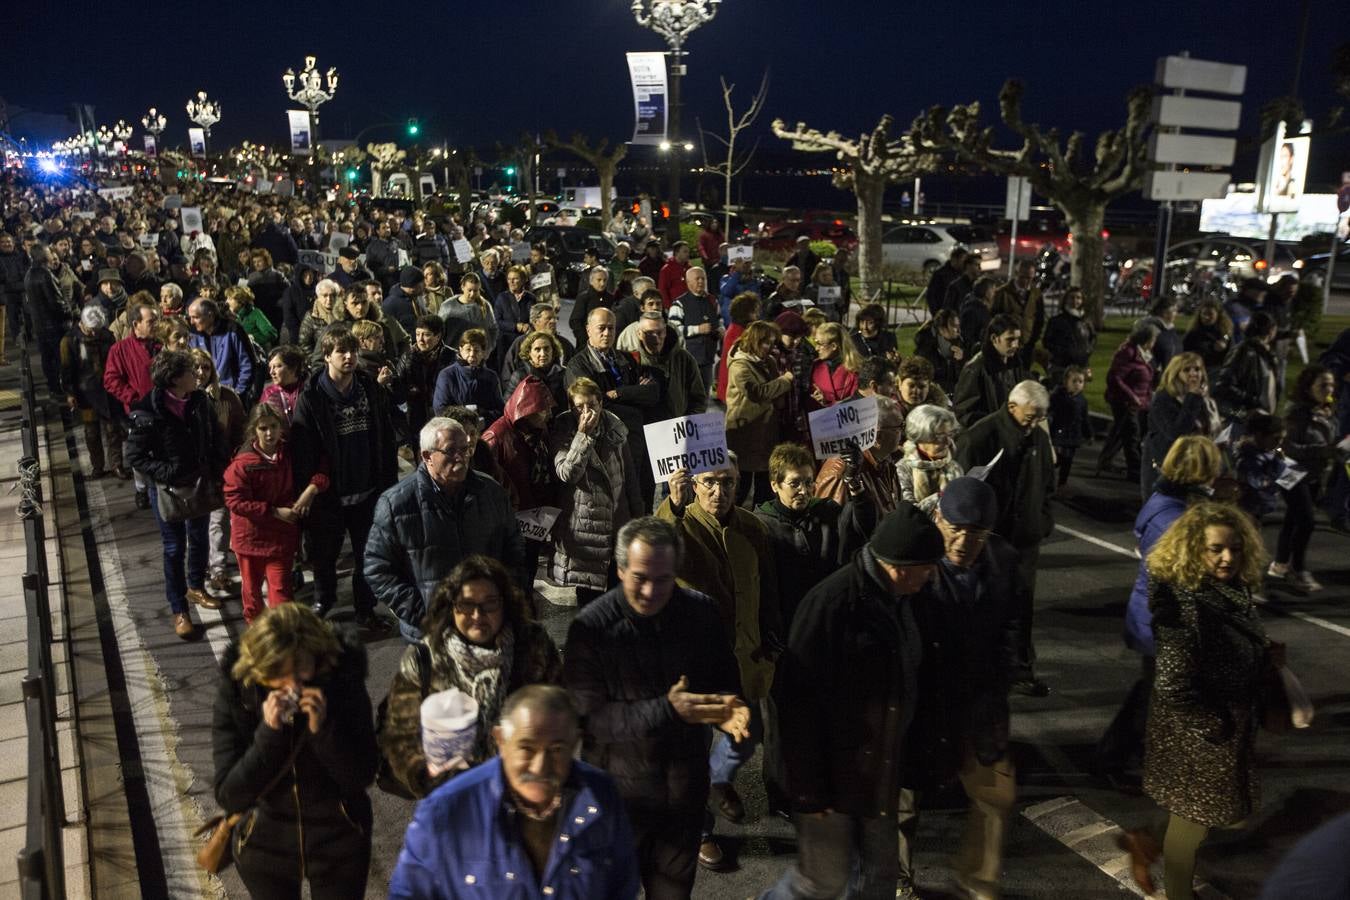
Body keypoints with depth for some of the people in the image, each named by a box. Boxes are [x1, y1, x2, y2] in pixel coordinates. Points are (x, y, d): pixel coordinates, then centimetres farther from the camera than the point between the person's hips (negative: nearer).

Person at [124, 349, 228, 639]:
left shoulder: (199, 402, -7)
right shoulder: (147, 412, -21)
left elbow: (216, 440, 4)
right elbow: (135, 456, -15)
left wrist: (219, 472, -3)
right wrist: (169, 474, -22)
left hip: (201, 484, 5)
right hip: (168, 489, -5)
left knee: (199, 540, 20)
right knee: (175, 548, 6)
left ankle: (196, 588, 44)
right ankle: (179, 611, 18)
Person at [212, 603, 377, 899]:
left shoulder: (343, 680, -19)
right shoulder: (236, 693, -18)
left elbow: (362, 777, -16)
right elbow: (229, 797, -19)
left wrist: (323, 728, -30)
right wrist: (269, 732, -31)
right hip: (264, 845, 1)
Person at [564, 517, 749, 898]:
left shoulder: (701, 613, -7)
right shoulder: (590, 628, -17)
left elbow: (726, 680, 5)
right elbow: (587, 718, -21)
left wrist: (726, 708, -19)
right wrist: (667, 710, -31)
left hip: (685, 791, 3)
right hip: (619, 794, -3)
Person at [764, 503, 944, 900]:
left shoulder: (900, 599, 1)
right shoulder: (832, 602, -25)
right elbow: (798, 700, -23)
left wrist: (903, 759, 16)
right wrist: (808, 786, -19)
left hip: (881, 770, 8)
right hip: (832, 772, -7)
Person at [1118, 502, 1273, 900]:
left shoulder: (1233, 592, -3)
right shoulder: (1186, 606, -29)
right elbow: (1174, 690, -29)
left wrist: (1266, 656, -3)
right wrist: (1216, 727, -18)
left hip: (1232, 723, 8)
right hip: (1197, 729, -8)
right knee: (1196, 815, 14)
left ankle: (1147, 841, 45)